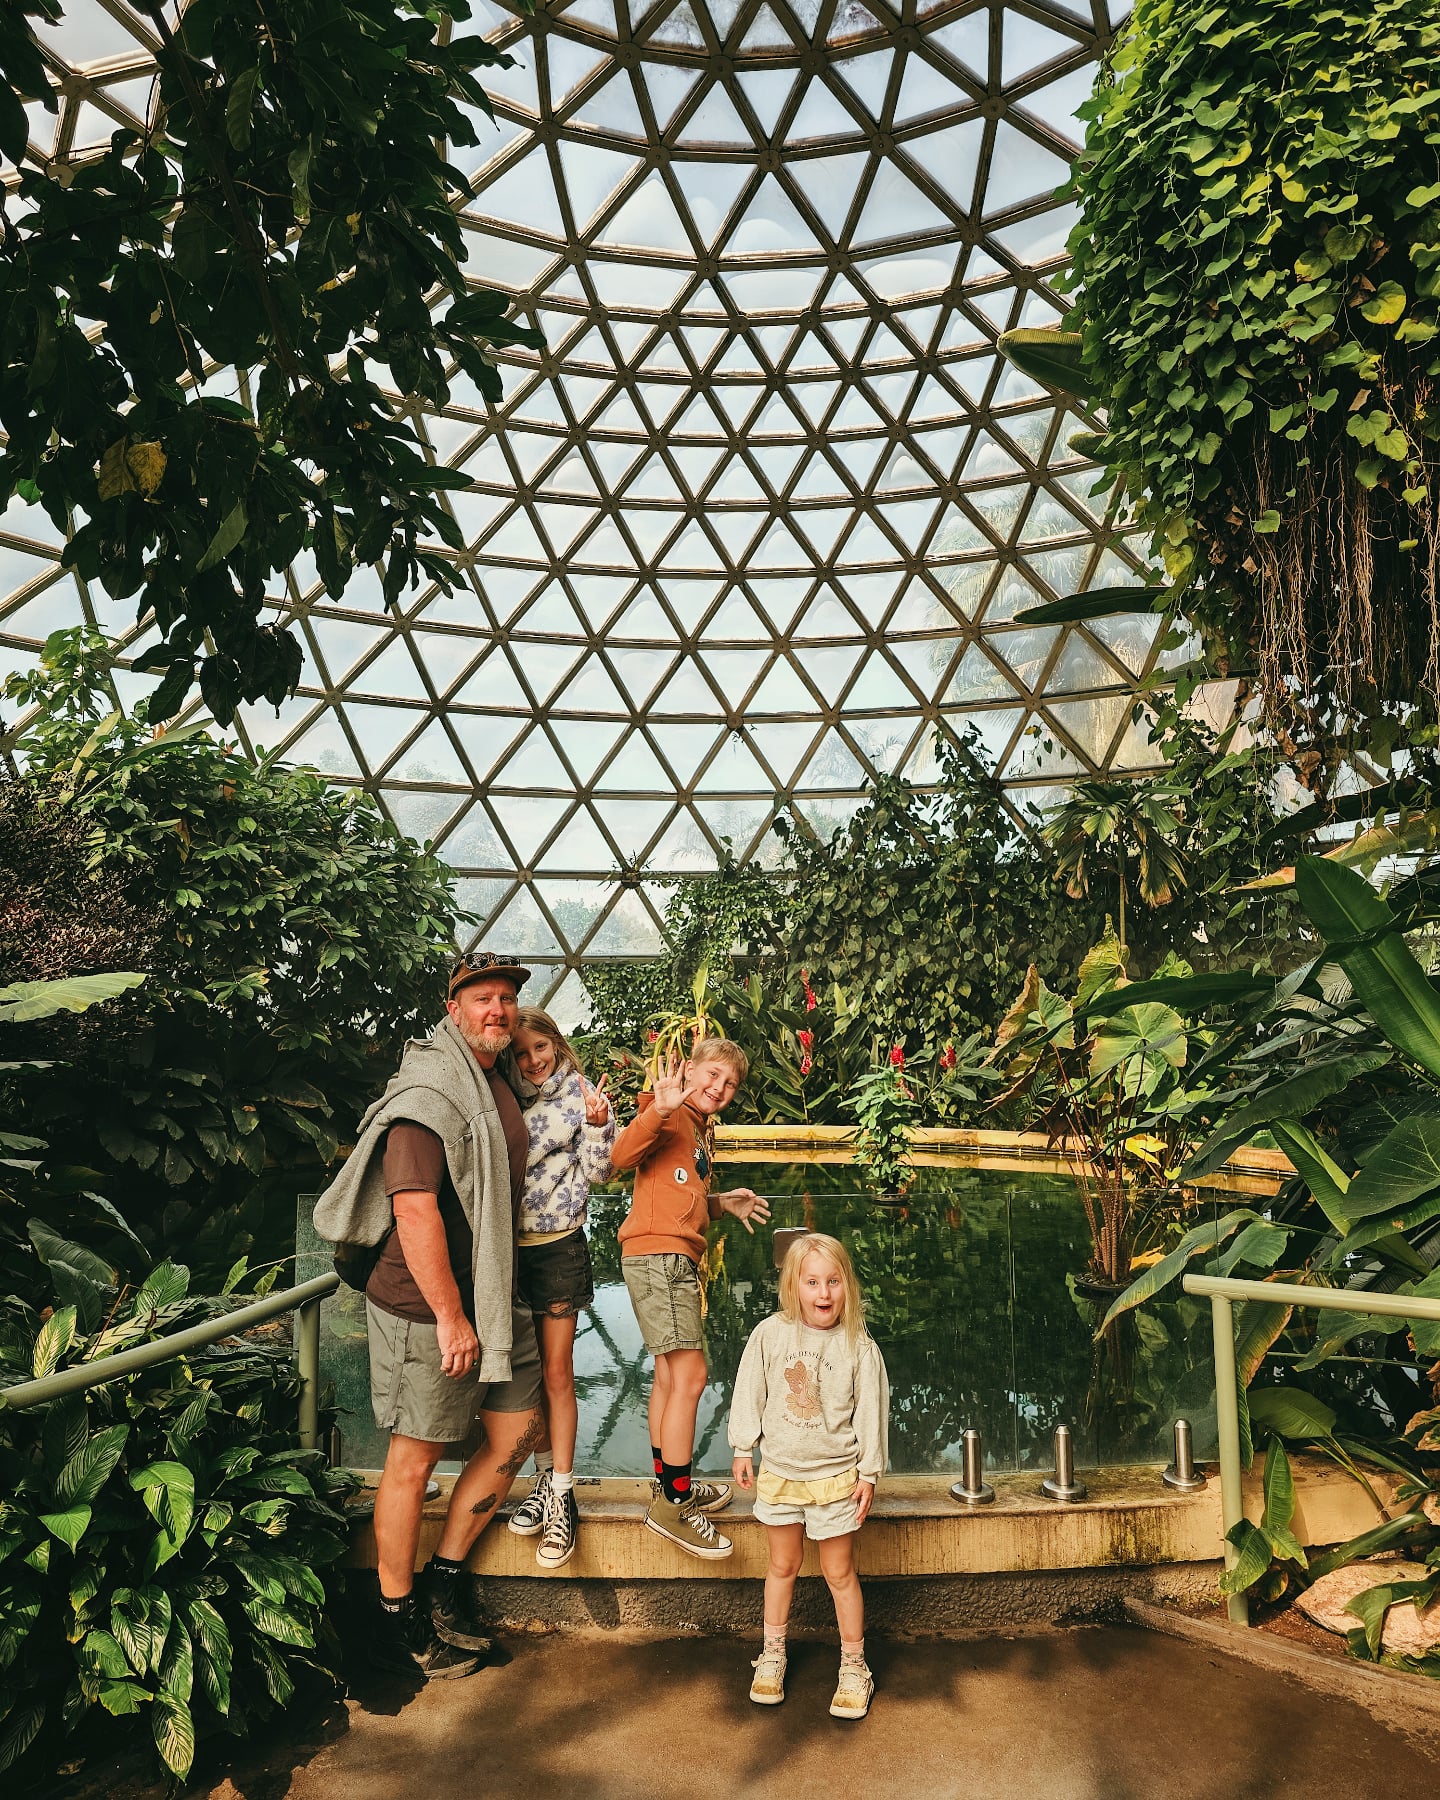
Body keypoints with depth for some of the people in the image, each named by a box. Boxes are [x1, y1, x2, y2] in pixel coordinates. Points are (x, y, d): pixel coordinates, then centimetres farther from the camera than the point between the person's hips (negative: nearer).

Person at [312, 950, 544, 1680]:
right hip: (427, 1308, -9)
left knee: (517, 1434, 14)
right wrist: (450, 1315, -23)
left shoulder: (499, 1084, 11)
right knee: (415, 1457, 5)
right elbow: (414, 1209, -26)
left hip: (492, 1298, 9)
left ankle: (446, 1573, 32)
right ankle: (396, 1620, 23)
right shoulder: (429, 1093, -19)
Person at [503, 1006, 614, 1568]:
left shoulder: (582, 1096, -4)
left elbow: (596, 1172, -7)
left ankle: (562, 1499, 12)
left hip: (559, 1246, -3)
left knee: (556, 1374, 1)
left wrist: (596, 1125, -22)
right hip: (510, 1247, 3)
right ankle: (544, 1479, 28)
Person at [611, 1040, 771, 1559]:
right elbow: (621, 1157, -27)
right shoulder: (670, 1116, -9)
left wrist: (723, 1203, 13)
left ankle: (669, 1484, 31)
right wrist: (657, 1111, -40)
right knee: (690, 1376, -9)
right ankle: (673, 1505, 0)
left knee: (669, 1375, 18)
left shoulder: (699, 1129, 19)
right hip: (658, 1253, -10)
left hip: (677, 1259, 10)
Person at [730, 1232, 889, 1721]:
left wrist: (868, 1472, -3)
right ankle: (772, 1655, 37)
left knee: (839, 1573, 10)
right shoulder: (769, 1335, -11)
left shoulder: (859, 1346, -13)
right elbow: (749, 1393, 0)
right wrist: (743, 1448, 4)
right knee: (782, 1566, 18)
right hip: (779, 1473, 2)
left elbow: (871, 1411, -6)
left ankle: (853, 1667, 27)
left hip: (836, 1476, -2)